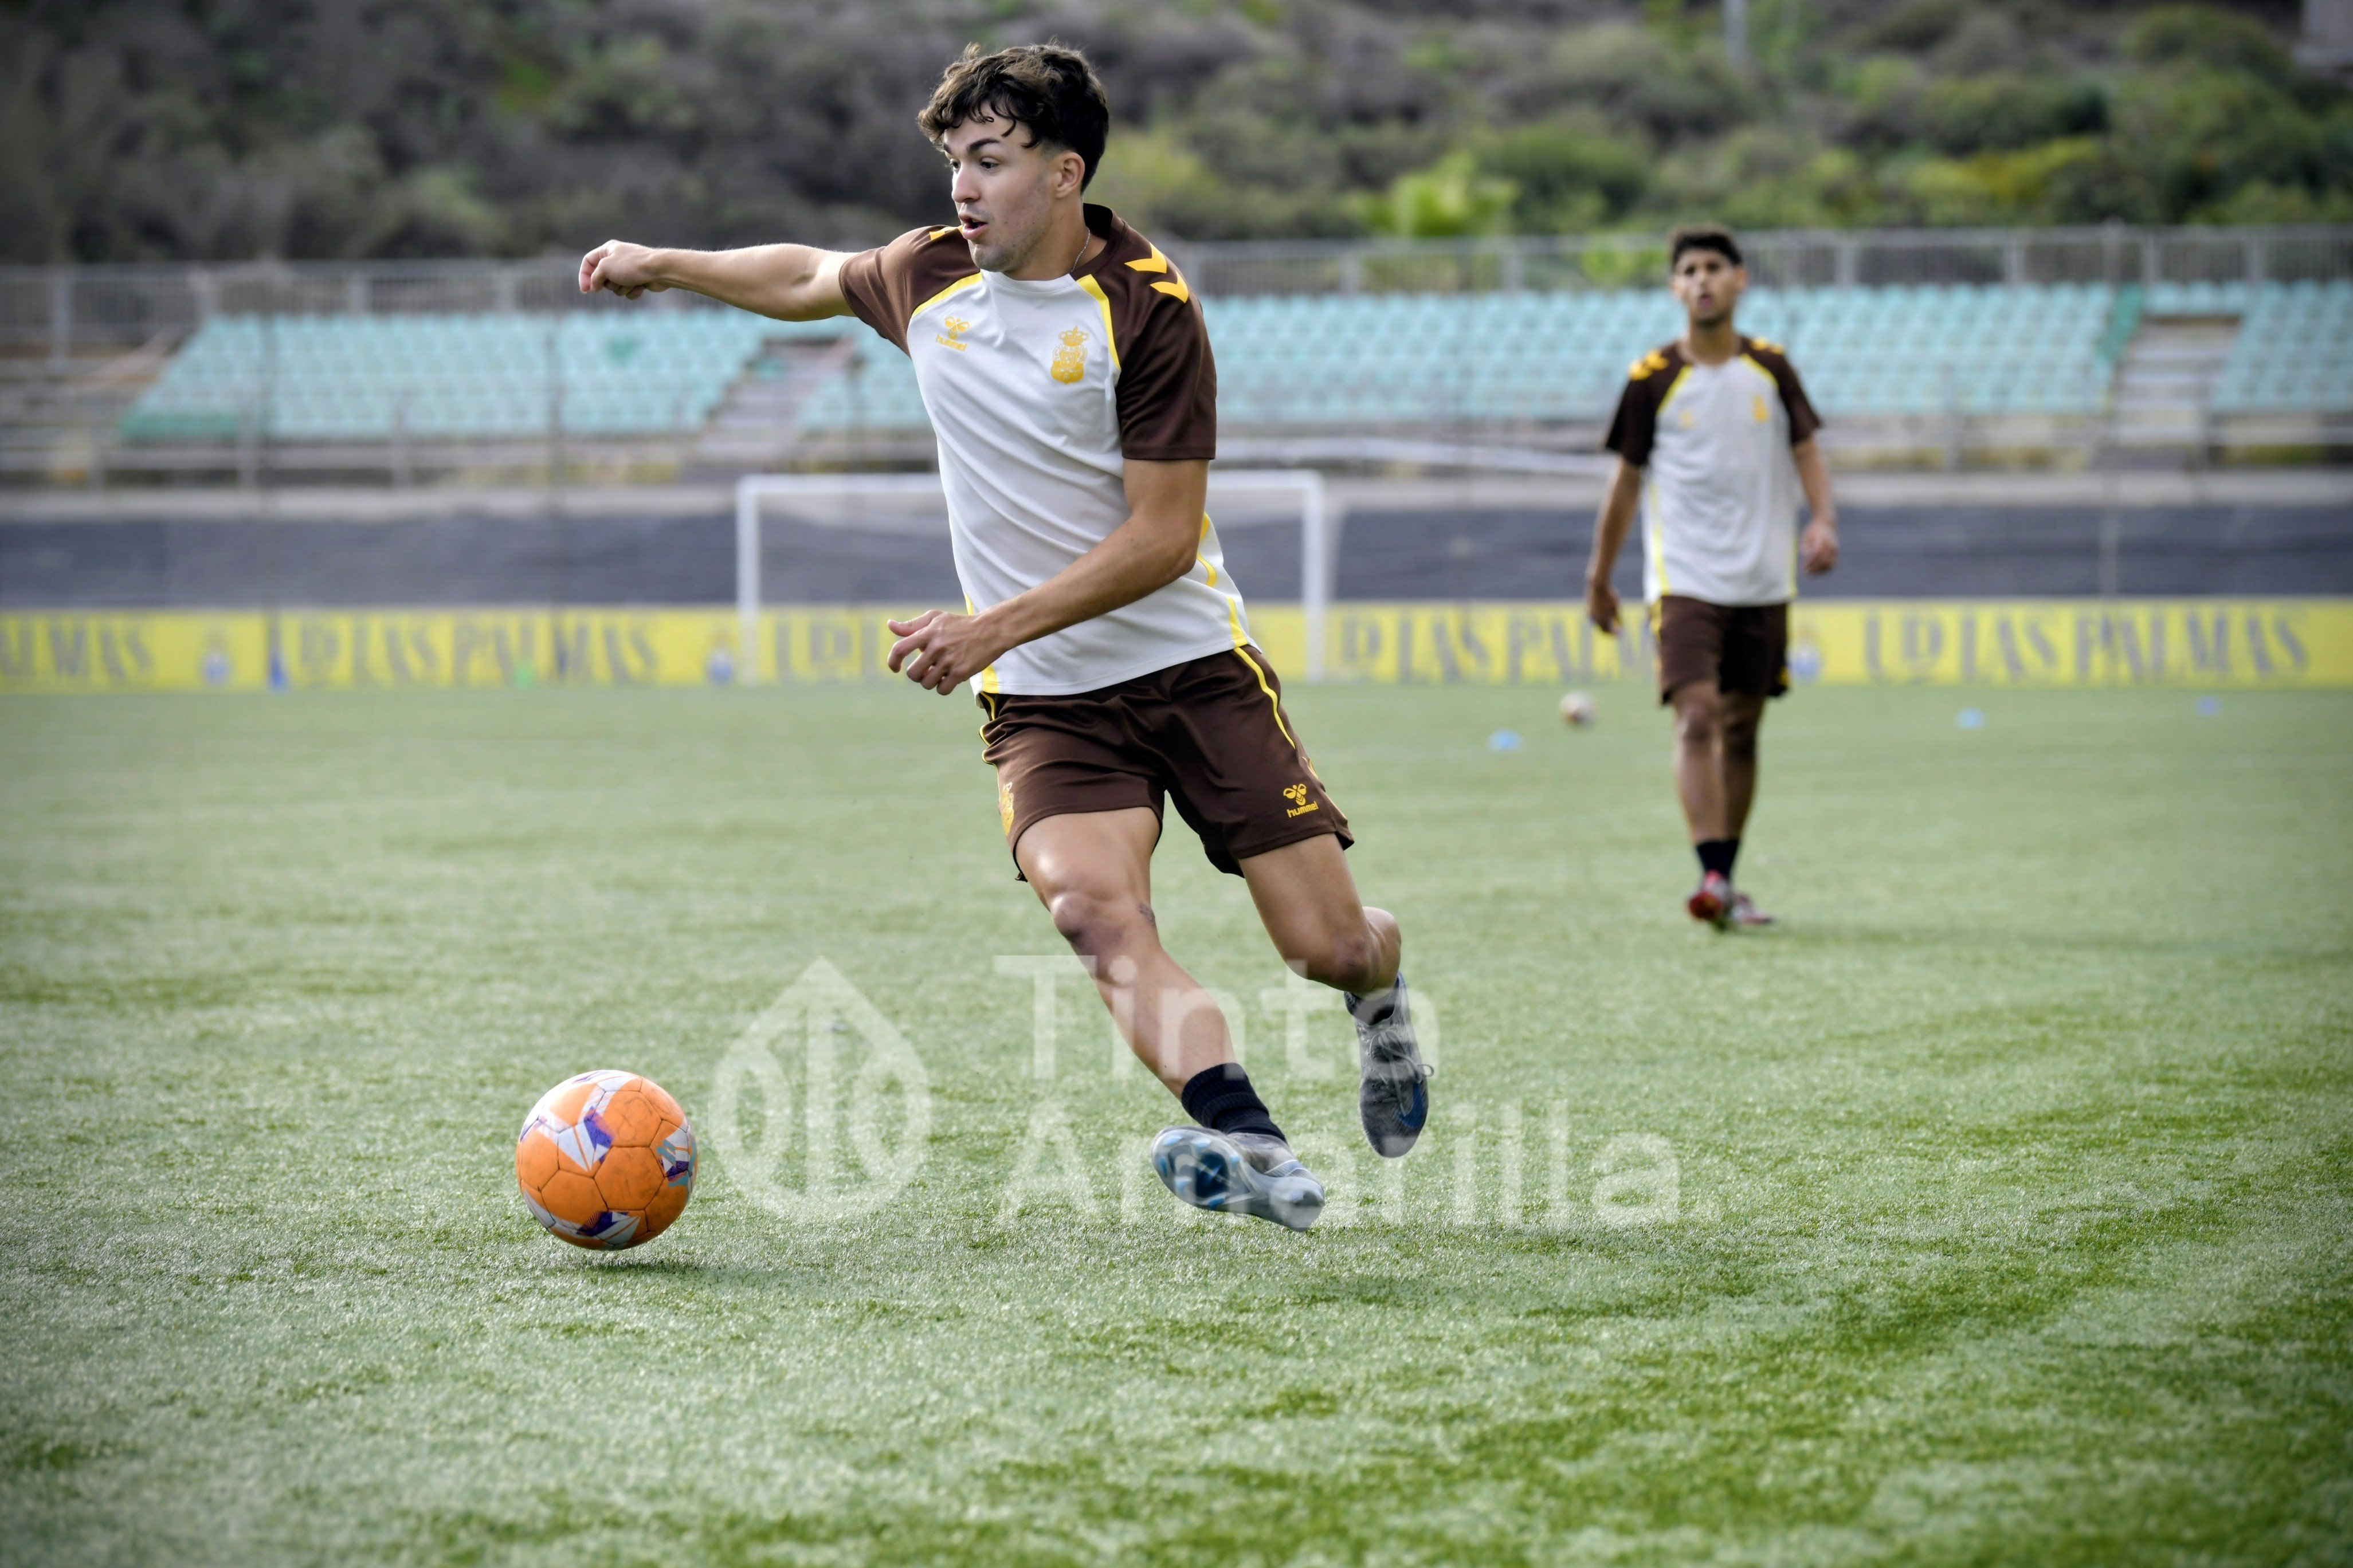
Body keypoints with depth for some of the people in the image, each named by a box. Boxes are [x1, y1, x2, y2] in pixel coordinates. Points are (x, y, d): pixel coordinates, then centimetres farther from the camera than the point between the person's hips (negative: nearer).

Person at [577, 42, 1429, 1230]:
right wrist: (660, 265, 33)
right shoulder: (927, 277, 3)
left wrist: (995, 628, -21)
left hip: (1193, 665, -3)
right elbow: (814, 277, 28)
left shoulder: (1147, 306, -13)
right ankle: (1251, 1150, -42)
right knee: (1094, 912, -28)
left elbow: (1162, 537, -16)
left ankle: (1379, 998, 34)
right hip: (1042, 700, 3)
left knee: (1330, 946, -5)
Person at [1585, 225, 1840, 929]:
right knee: (1697, 718, -19)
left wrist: (1823, 521, -9)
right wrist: (1600, 576, 11)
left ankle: (1726, 884, 19)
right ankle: (1712, 877, -25)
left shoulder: (1771, 368, 6)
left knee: (1741, 732, 9)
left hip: (1763, 581, 3)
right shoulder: (1652, 379, -1)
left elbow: (1806, 450, 10)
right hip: (1684, 576, -3)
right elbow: (1628, 479, 6)